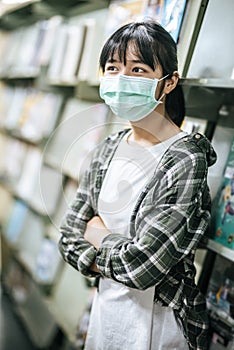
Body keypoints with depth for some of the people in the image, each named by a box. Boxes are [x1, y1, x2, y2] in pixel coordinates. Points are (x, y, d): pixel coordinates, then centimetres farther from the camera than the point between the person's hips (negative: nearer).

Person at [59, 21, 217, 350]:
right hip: (105, 304, 6)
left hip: (155, 321, -6)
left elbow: (142, 265, -27)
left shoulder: (186, 159, -23)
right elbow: (70, 233, -1)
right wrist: (114, 265, -17)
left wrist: (99, 234, -10)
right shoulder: (110, 147, -3)